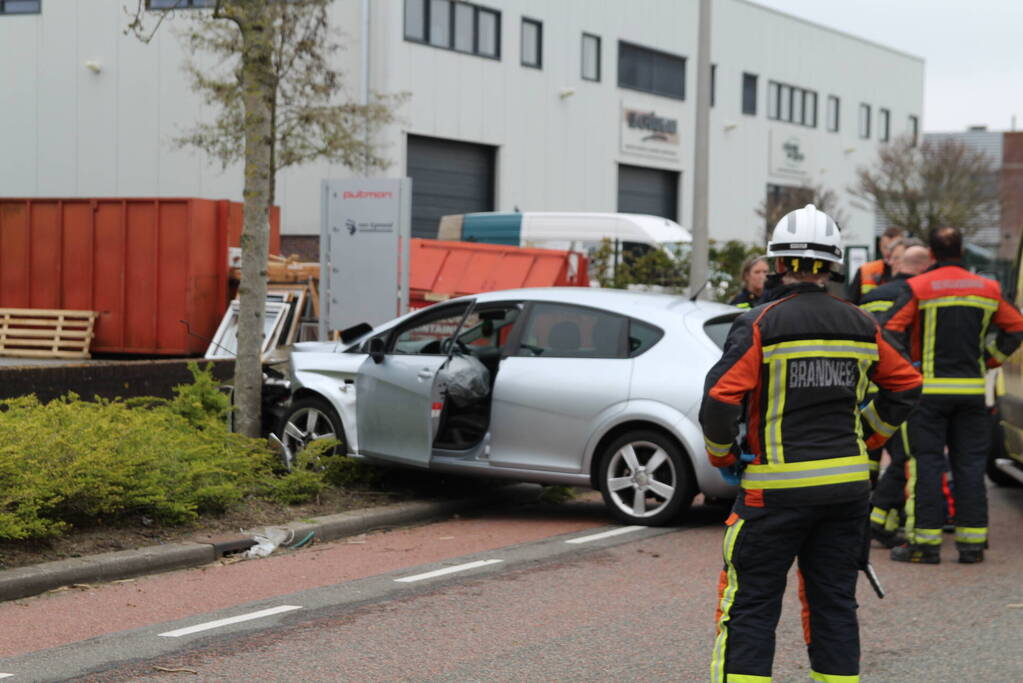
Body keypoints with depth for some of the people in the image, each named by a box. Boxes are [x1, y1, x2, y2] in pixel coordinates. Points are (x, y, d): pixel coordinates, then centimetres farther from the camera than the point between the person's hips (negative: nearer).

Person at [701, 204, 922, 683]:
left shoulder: (759, 326, -10)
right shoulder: (860, 326, 5)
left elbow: (719, 400, -15)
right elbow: (906, 384, 15)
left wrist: (721, 456, 1)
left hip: (776, 488, -4)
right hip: (847, 484, 4)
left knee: (750, 605, 2)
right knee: (835, 602, 13)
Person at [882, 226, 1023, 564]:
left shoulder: (918, 288, -5)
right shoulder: (987, 289, 7)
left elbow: (888, 329, -12)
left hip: (929, 389, -3)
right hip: (972, 388, 3)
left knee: (926, 464, 0)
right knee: (970, 465, 8)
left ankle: (925, 541, -1)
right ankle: (972, 542, 9)